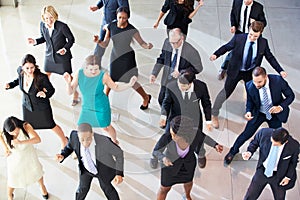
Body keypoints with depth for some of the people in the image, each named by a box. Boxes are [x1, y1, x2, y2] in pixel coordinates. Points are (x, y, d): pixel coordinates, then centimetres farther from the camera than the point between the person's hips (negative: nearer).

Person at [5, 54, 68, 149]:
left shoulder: (41, 77, -34)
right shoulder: (20, 71, -20)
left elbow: (51, 90, -20)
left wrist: (45, 94, -41)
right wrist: (10, 85, -10)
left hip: (42, 107, -4)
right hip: (27, 105, 4)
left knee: (51, 125, 18)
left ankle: (64, 140, 46)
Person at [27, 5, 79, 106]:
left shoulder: (62, 26, -27)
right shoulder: (42, 25, -13)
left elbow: (71, 39, -13)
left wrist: (65, 48, -28)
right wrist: (35, 41, -14)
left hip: (62, 56, -5)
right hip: (49, 54, 5)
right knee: (46, 75, 21)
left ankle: (76, 96, 30)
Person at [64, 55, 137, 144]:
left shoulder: (103, 75, -29)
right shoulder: (79, 73, -24)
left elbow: (116, 87, -13)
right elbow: (70, 92, -19)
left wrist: (129, 84, -30)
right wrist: (68, 82, -40)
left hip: (102, 107, -2)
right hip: (87, 107, 3)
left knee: (106, 127, 20)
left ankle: (115, 141, 54)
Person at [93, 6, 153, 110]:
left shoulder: (132, 30, -22)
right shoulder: (111, 26, -14)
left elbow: (142, 43, -10)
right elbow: (105, 44, -11)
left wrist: (147, 46, -33)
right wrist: (98, 41, -33)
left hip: (127, 58, -3)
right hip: (115, 57, 3)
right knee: (112, 78, 17)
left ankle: (146, 97, 28)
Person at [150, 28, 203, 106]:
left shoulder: (191, 51, -27)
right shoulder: (167, 43, -14)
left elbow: (198, 68, -13)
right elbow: (161, 59, 3)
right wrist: (154, 73, -5)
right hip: (166, 82, 5)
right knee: (161, 100, 19)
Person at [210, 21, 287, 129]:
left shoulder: (263, 43, -15)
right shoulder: (238, 38, -22)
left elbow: (270, 57, -3)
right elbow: (227, 47, -8)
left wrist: (280, 71, -10)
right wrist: (216, 54, -25)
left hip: (251, 72, 2)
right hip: (236, 71, -2)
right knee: (226, 92, 7)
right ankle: (214, 115, 24)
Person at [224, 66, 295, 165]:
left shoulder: (278, 80, -31)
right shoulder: (250, 86, -28)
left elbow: (290, 95, -16)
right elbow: (250, 101, -8)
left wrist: (281, 107, -32)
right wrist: (248, 111, -29)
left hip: (275, 113, 1)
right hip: (259, 113, -1)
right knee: (247, 133, 7)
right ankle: (233, 151, 34)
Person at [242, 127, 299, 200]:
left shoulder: (294, 146, -26)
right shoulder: (264, 133, -25)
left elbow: (293, 162, -4)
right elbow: (254, 143, -3)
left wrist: (288, 177, -7)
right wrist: (249, 152, -21)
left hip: (279, 176, -1)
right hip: (262, 171, 1)